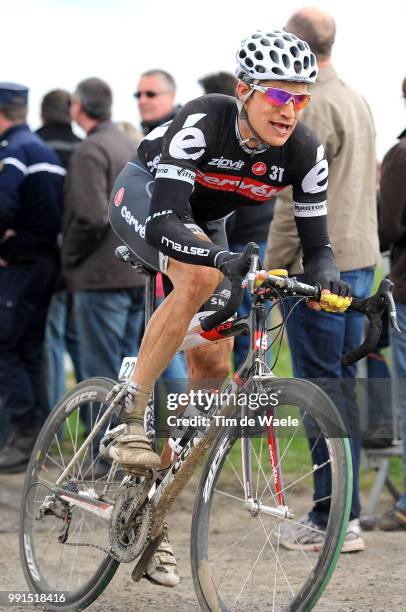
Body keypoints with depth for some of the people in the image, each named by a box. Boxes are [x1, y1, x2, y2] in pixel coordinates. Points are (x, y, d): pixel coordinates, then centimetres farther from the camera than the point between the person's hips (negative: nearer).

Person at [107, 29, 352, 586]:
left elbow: (316, 241, -19)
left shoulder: (305, 153, -25)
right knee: (200, 276, -38)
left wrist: (325, 276, -42)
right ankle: (129, 419, -29)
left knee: (213, 365, -2)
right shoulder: (202, 123, -38)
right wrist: (224, 258, -63)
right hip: (144, 194, -5)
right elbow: (164, 224, -47)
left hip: (203, 220, 5)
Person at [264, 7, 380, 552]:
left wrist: (272, 266, -12)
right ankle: (346, 512, 18)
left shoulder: (313, 106, -14)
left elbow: (298, 200, -17)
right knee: (343, 384, 13)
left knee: (320, 387, -6)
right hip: (359, 262, 9)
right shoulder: (356, 101, 15)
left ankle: (334, 519, -4)